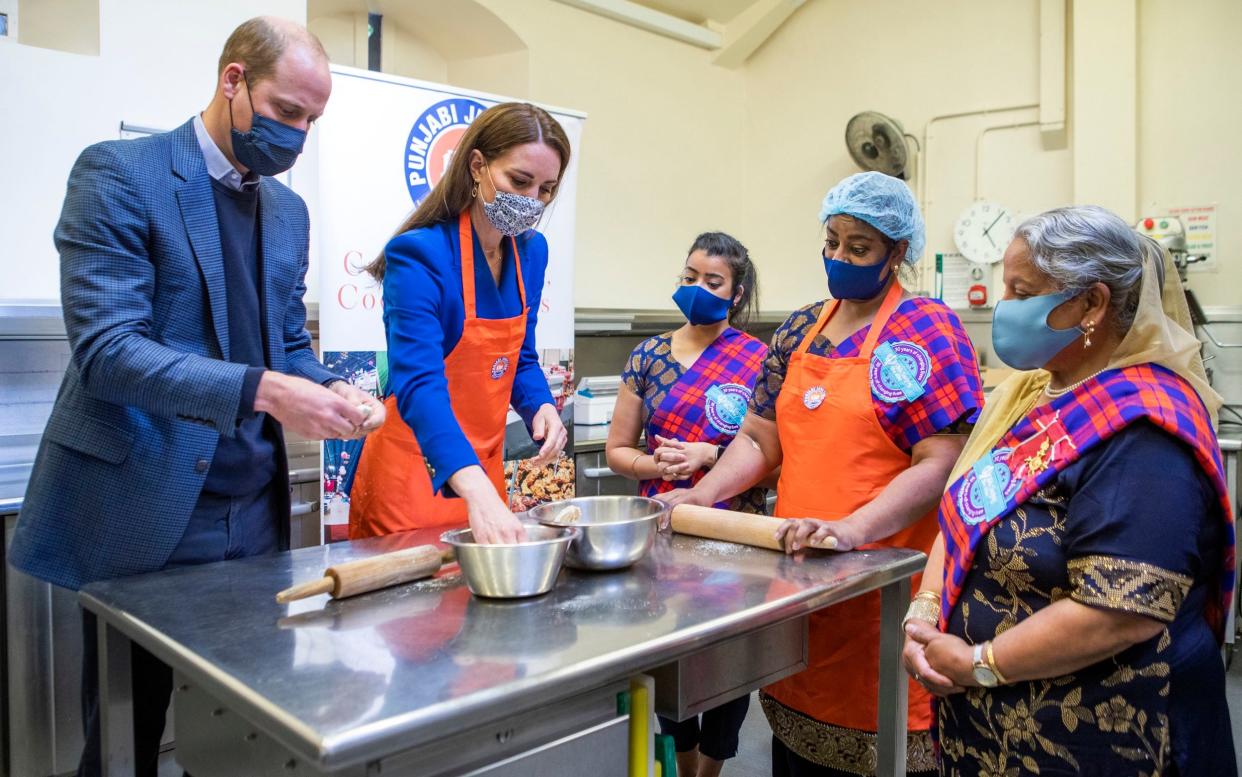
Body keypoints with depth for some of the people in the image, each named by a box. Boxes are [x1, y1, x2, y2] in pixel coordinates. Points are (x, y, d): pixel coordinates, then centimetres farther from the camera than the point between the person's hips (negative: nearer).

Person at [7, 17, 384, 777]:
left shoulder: (287, 210, 11)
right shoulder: (120, 173, -9)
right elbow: (106, 348, -19)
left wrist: (327, 390, -7)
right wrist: (259, 390, -29)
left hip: (252, 513, 6)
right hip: (142, 513, -5)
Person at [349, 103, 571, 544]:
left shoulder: (531, 251, 0)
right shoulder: (420, 254, -21)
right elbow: (419, 384, -33)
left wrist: (541, 405, -10)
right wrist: (478, 492, -47)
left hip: (484, 466, 6)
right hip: (415, 471, -6)